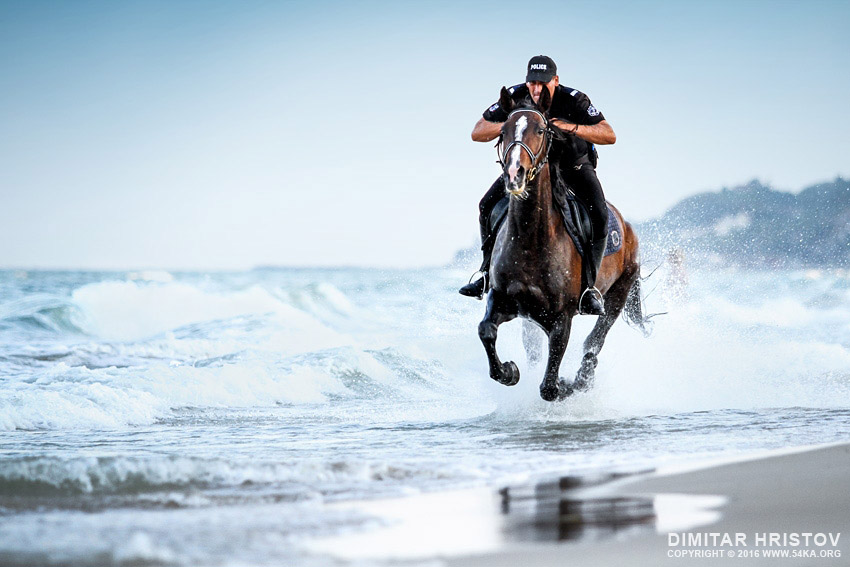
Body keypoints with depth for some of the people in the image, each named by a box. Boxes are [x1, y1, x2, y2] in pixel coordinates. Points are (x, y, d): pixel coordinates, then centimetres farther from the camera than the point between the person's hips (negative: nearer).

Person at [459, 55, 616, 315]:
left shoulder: (573, 100, -28)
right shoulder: (515, 97, -20)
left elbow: (609, 135, -35)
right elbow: (477, 133, -20)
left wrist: (572, 128, -50)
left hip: (574, 166, -2)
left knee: (599, 216, -27)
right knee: (488, 206, -16)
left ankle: (589, 286, -18)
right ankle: (488, 272, 1)